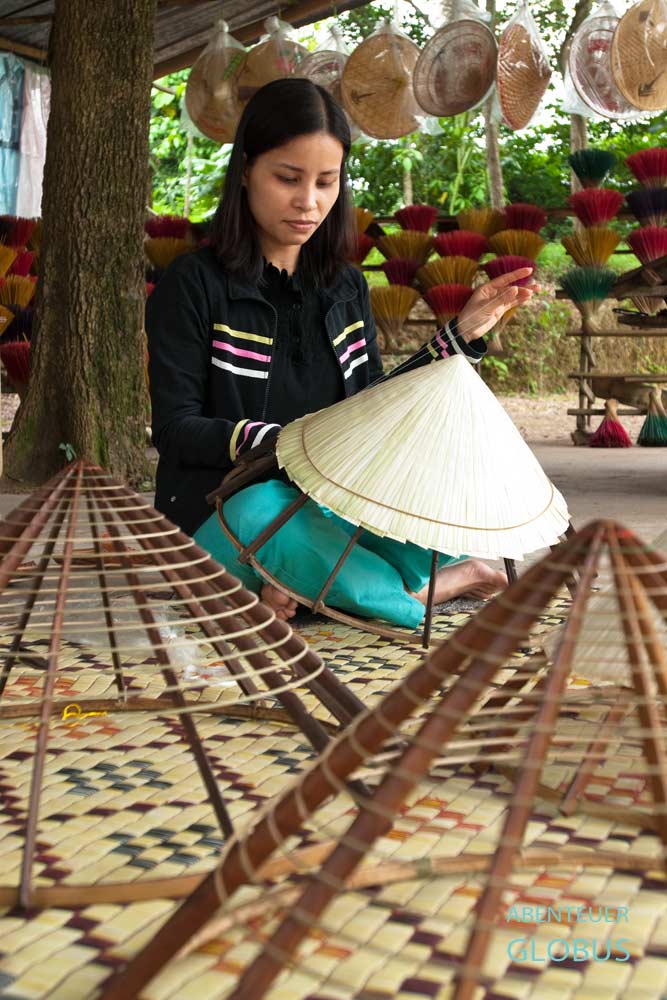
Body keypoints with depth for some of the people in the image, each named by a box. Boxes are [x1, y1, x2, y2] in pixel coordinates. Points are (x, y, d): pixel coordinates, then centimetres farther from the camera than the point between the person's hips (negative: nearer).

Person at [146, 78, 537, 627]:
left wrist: (463, 332, 11)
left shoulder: (346, 287, 14)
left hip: (330, 500, 4)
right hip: (229, 506, -4)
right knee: (264, 511, -39)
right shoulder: (194, 285, -3)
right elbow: (175, 430, -9)